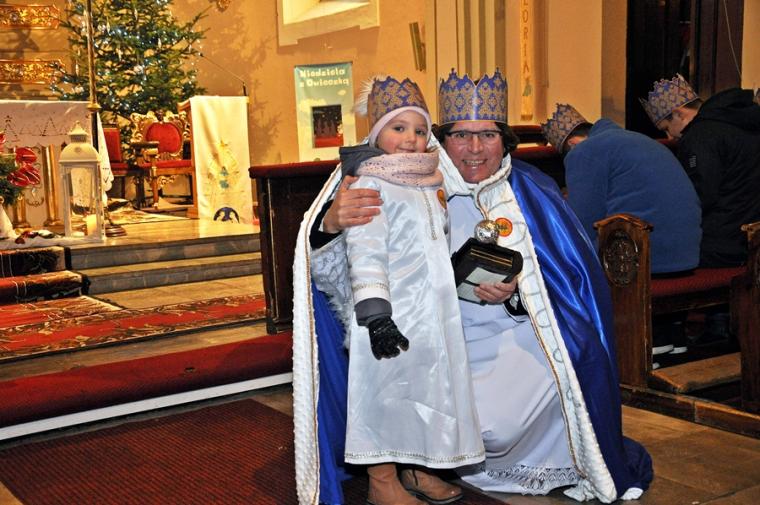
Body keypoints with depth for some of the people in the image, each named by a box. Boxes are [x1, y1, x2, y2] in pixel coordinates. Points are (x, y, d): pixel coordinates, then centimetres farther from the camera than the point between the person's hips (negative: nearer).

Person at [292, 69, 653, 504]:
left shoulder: (533, 193, 2)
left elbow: (569, 286, 1)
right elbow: (333, 274, -11)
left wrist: (515, 296, -18)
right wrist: (331, 223, -33)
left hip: (513, 336, 0)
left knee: (496, 422, -26)